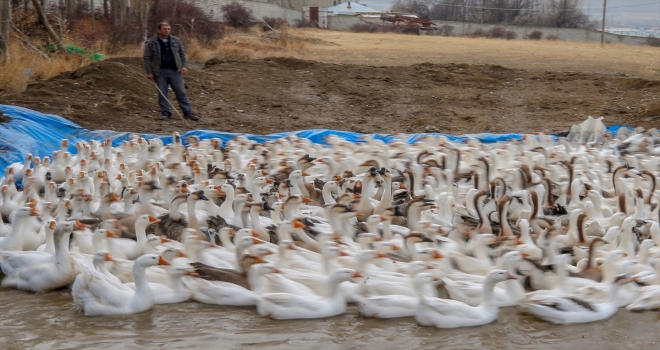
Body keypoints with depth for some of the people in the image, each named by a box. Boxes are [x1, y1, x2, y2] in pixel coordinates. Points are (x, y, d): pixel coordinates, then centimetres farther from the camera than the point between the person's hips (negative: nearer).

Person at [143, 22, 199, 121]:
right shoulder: (151, 43, -3)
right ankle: (165, 113, 13)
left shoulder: (176, 41, 7)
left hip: (175, 71, 2)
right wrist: (149, 72, -8)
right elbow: (147, 58, -3)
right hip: (160, 72, -2)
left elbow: (182, 54, 15)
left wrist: (183, 66, 4)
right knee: (162, 94, 3)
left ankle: (188, 112, 5)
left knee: (181, 92, 1)